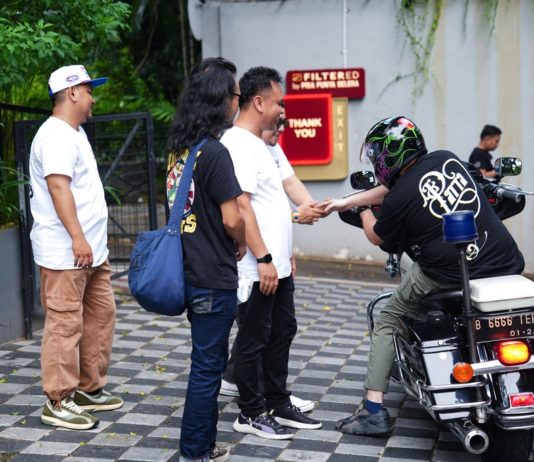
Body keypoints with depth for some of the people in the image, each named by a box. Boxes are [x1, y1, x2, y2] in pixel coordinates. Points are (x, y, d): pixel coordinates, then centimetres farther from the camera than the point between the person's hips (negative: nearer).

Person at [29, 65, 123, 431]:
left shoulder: (75, 133, 19)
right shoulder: (56, 135, -14)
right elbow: (58, 186, -24)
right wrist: (76, 237, -29)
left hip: (92, 250, 10)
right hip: (65, 253, -10)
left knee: (101, 315, 14)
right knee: (66, 325, -6)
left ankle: (89, 388, 24)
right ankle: (58, 402, 2)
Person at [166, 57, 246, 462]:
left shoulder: (180, 148, 7)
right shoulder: (214, 152, -20)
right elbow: (232, 218, -21)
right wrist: (242, 245, 0)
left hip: (192, 271, 9)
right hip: (214, 278, -9)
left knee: (211, 361, 19)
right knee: (207, 366, 2)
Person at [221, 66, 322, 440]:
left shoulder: (259, 143, 15)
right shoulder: (238, 144, -16)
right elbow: (241, 206, -23)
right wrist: (263, 259, -24)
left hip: (277, 265, 10)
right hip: (258, 268, -10)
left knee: (282, 332, 16)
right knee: (254, 340, 1)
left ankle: (278, 405, 28)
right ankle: (252, 414, 12)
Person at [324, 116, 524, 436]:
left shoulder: (400, 199, -7)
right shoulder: (446, 159, 9)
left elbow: (376, 238, 14)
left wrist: (363, 209, 35)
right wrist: (345, 202, 28)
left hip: (449, 275, -5)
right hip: (506, 264, 5)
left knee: (387, 322, 15)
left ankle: (374, 410, 12)